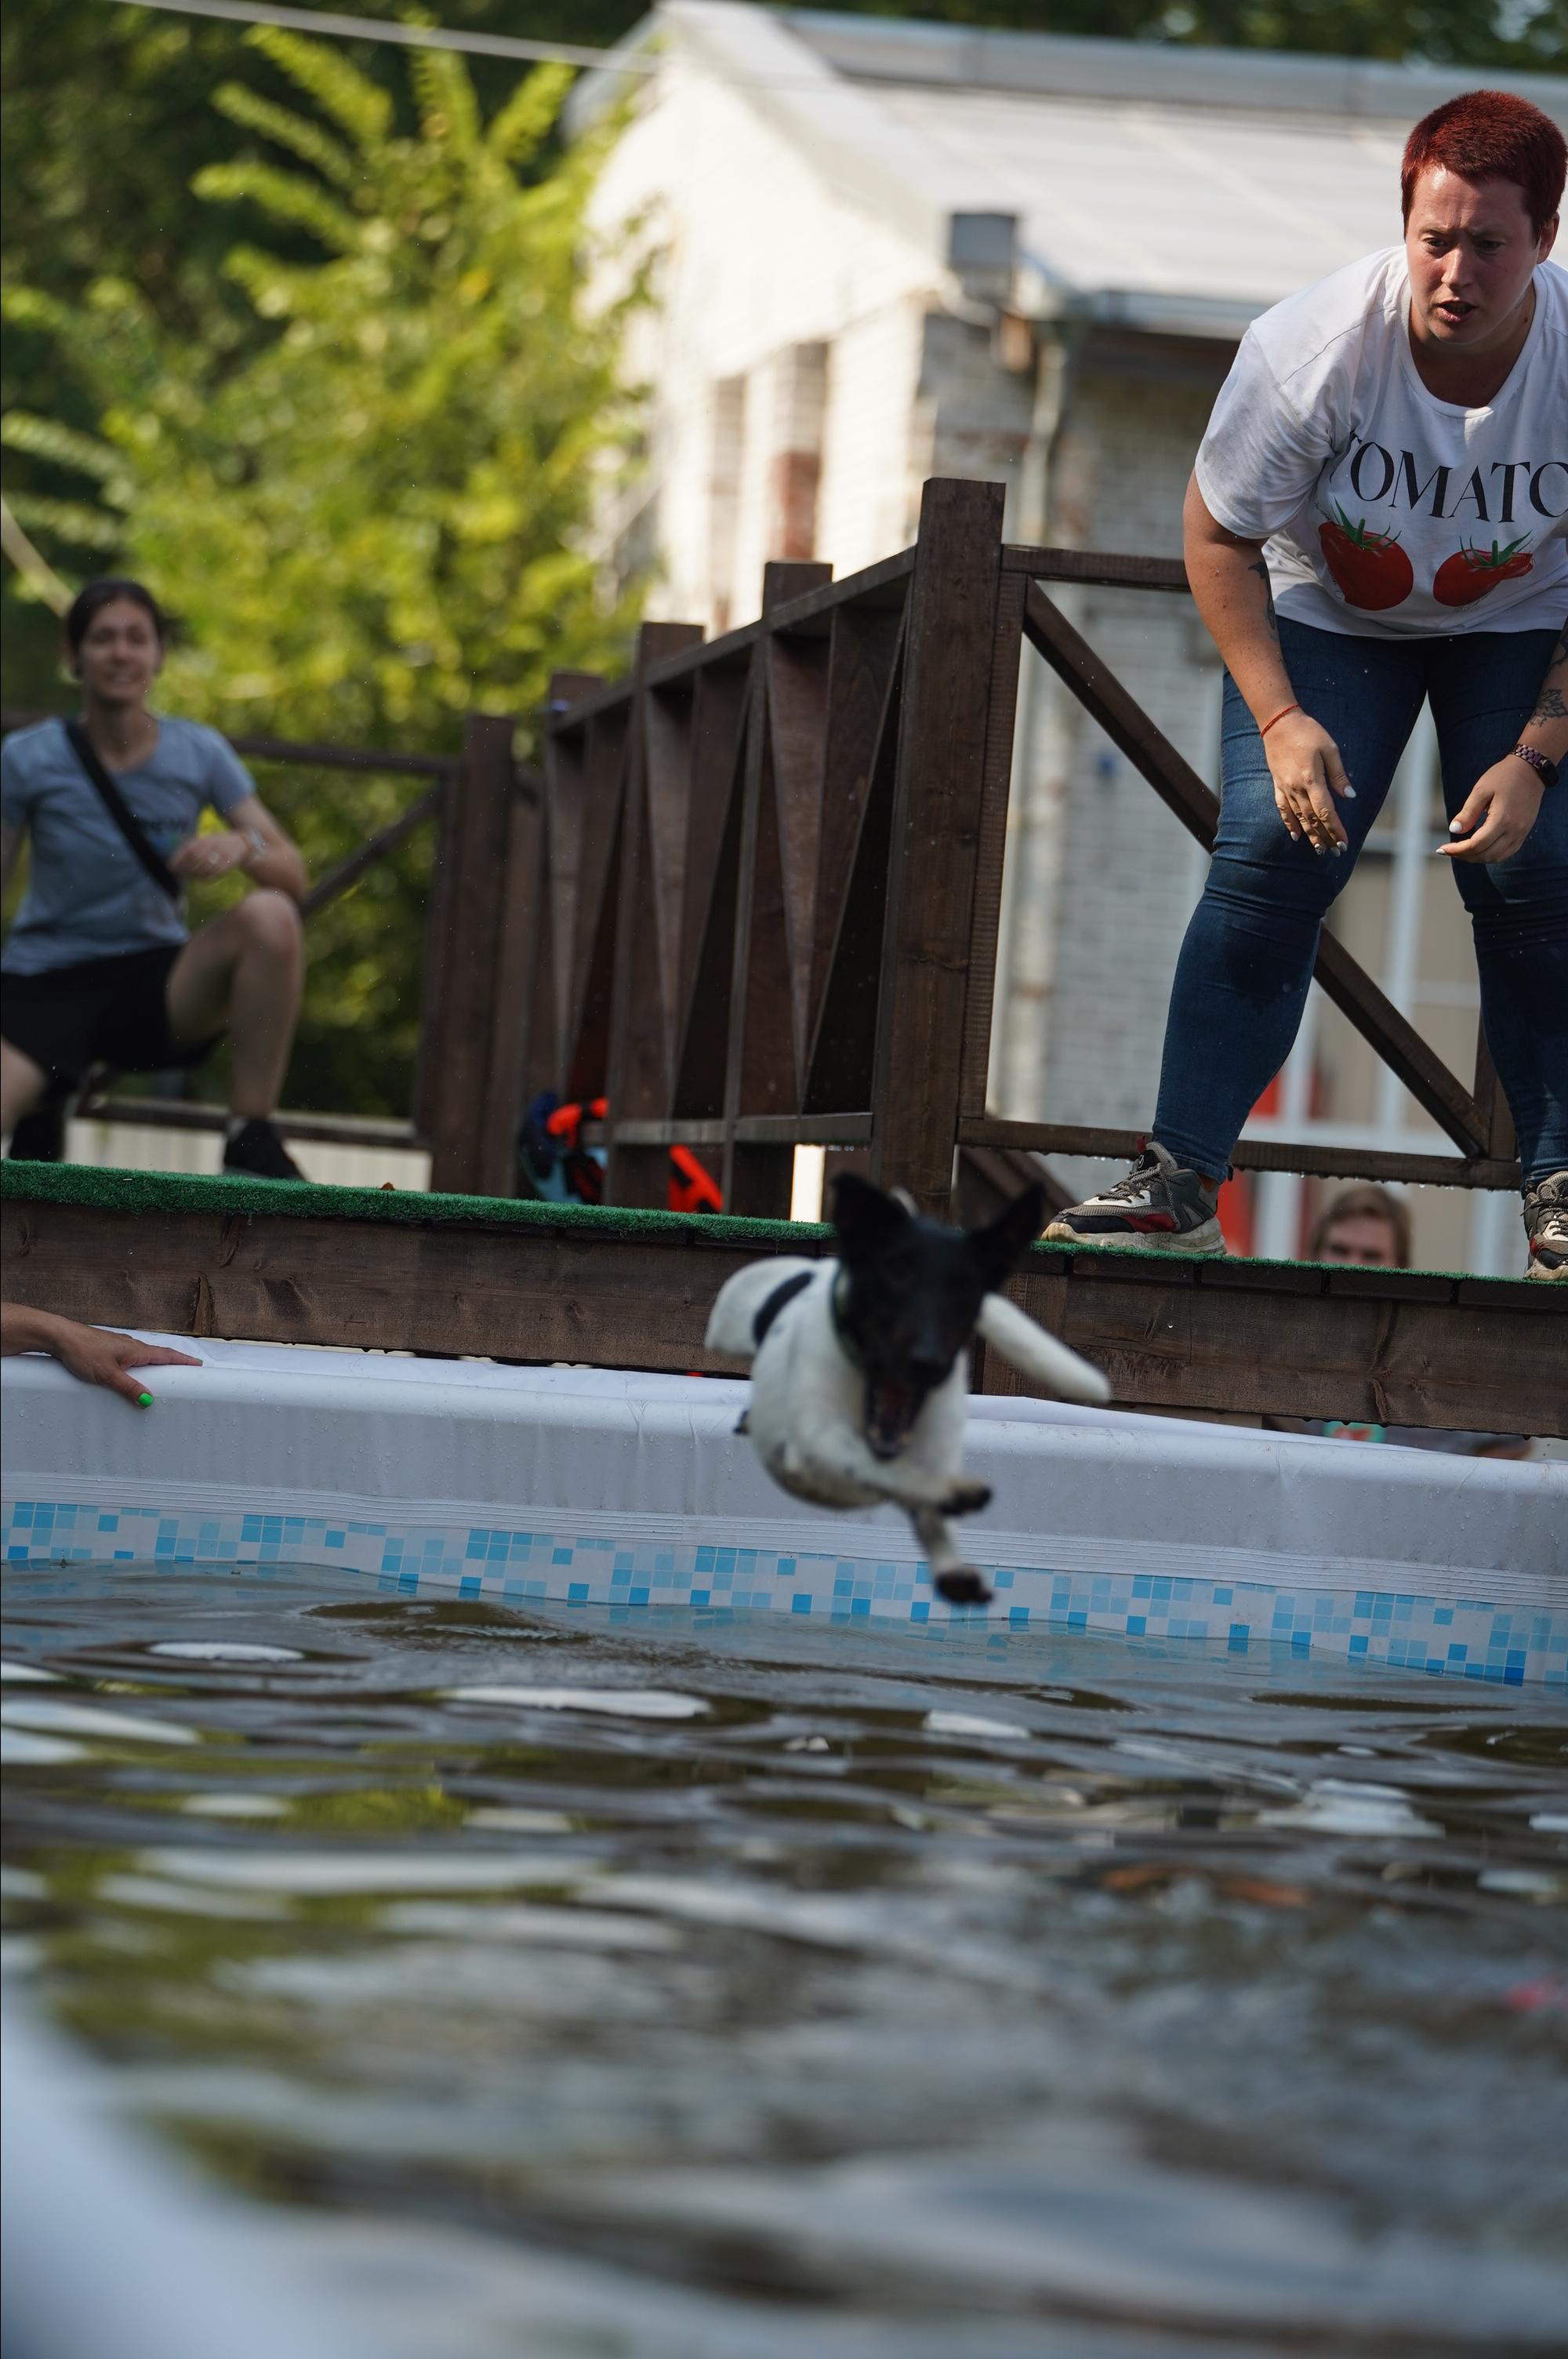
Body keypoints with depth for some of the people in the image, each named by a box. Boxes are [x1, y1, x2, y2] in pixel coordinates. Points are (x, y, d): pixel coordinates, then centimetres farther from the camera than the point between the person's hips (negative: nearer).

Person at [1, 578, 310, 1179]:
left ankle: (251, 1141, -21)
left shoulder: (199, 754, 0)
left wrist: (244, 847, -26)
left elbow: (294, 877, -3)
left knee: (270, 916, -29)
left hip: (156, 989, 2)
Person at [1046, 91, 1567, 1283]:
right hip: (1326, 614, 0)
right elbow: (1218, 533, -15)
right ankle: (1181, 1178, -12)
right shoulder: (1315, 346, -31)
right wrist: (1281, 719, -23)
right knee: (1270, 860, -16)